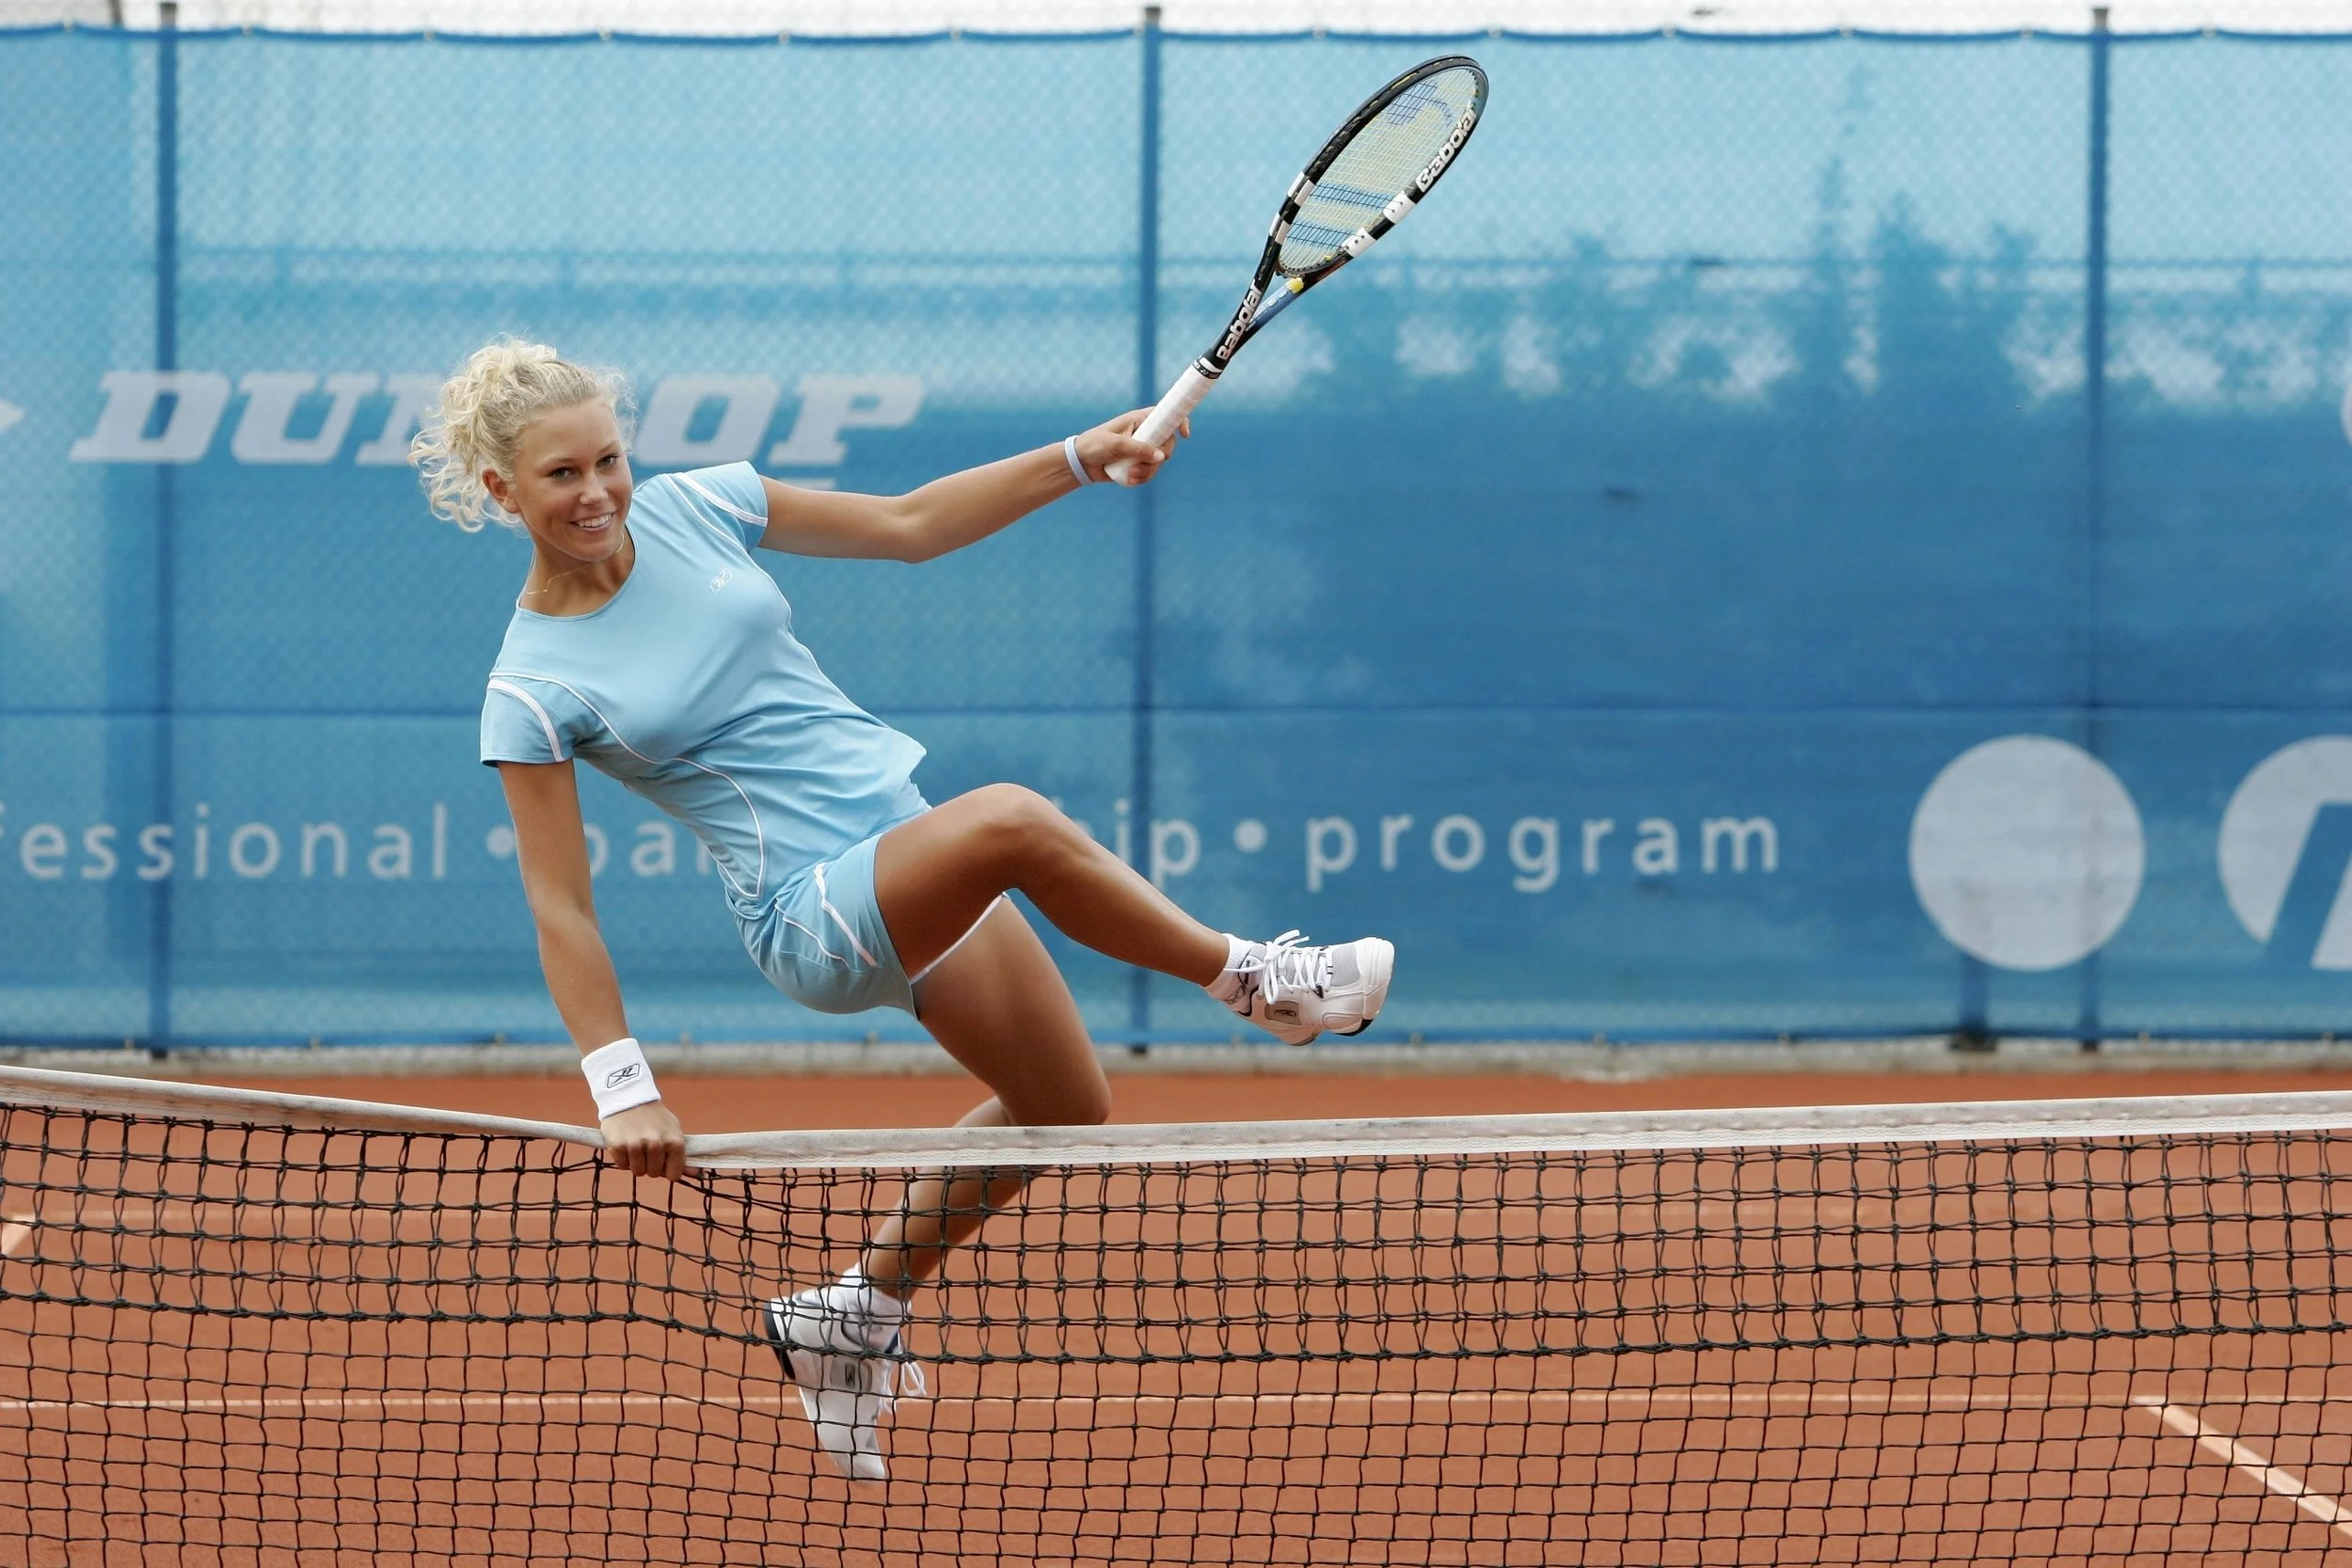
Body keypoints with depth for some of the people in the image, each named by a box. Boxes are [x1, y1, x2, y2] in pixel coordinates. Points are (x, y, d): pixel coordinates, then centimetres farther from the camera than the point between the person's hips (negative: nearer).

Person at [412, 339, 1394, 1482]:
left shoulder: (688, 508, 0)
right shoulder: (532, 692, -13)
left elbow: (909, 525, 9)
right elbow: (560, 905, -11)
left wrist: (1080, 459, 1)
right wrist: (620, 1088, -15)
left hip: (908, 840, 7)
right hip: (815, 908, -7)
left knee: (1063, 1107, 16)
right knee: (1015, 822, -33)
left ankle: (853, 1312, 31)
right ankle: (1257, 982, -13)